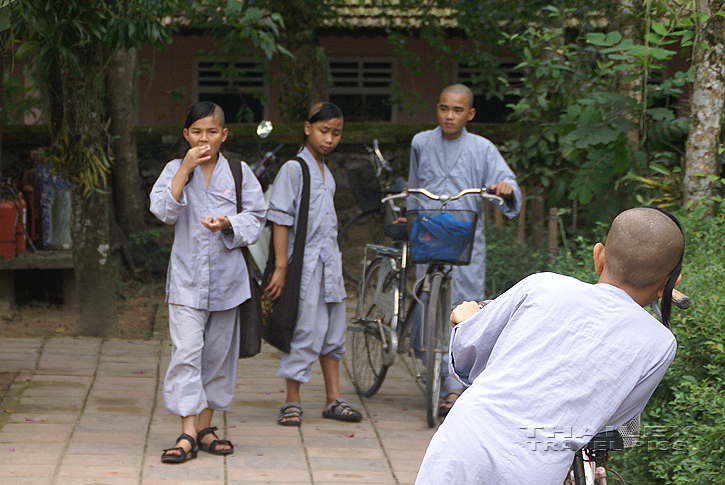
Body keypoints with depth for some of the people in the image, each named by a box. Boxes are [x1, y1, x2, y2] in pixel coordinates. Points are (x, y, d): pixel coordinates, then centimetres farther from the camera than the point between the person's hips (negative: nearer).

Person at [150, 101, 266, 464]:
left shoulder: (239, 172, 4)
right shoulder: (175, 169, 2)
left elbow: (255, 217, 4)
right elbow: (163, 211, -11)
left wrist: (229, 224, -16)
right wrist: (185, 170, -17)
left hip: (226, 274, 2)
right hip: (187, 277, -2)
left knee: (218, 353, 8)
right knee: (186, 350, -12)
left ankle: (205, 426, 21)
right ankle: (188, 433, -12)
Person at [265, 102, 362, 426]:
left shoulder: (326, 173, 14)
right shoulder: (293, 169, -10)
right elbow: (281, 220, -13)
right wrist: (280, 268, -18)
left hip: (329, 262, 8)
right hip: (303, 263, -8)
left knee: (333, 332, 10)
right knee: (305, 332, -5)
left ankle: (333, 400, 18)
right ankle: (292, 402, 6)